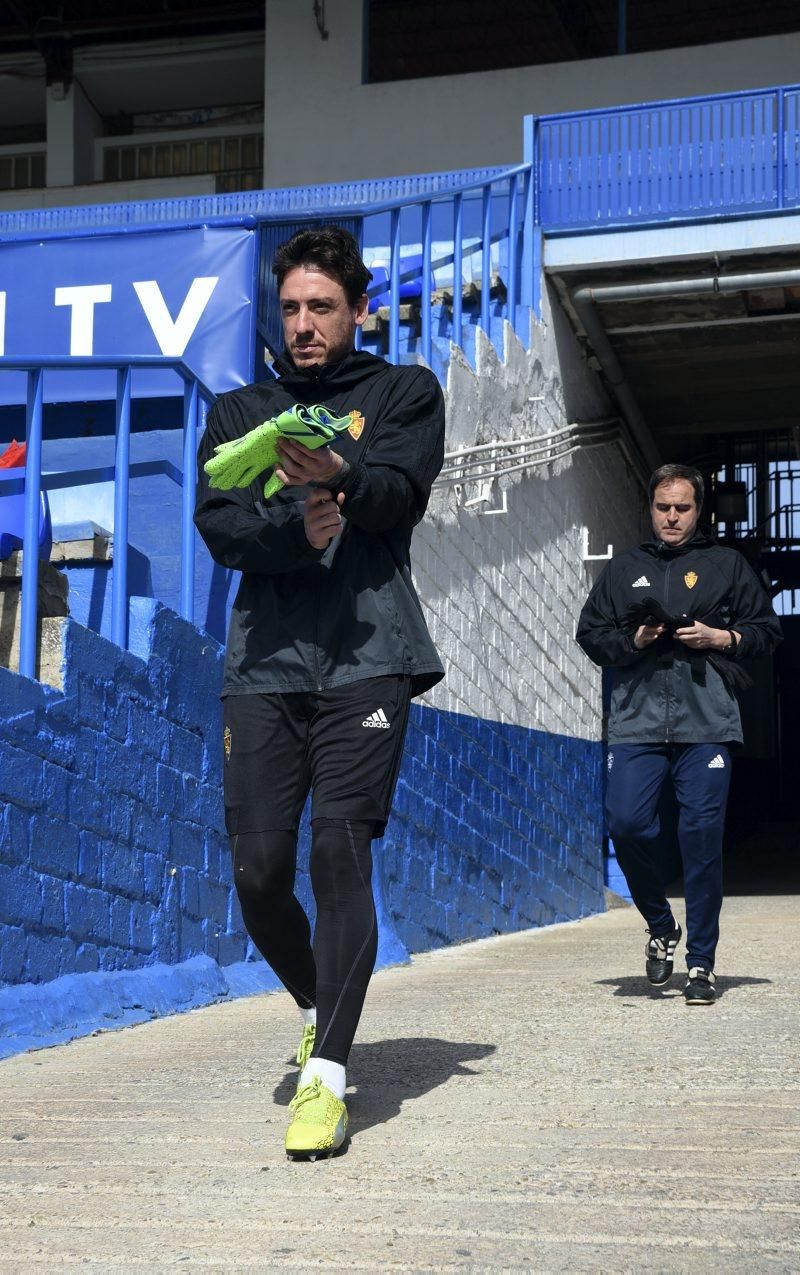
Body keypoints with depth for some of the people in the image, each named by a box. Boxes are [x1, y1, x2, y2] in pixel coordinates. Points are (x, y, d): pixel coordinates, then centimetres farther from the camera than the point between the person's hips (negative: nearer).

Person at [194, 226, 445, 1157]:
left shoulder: (404, 393, 13)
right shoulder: (239, 412, 20)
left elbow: (402, 492, -6)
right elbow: (217, 525, 3)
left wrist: (340, 475, -28)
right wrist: (296, 532, -17)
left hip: (367, 655, -3)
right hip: (264, 660, 3)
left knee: (340, 850, -14)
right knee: (258, 868, -2)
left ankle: (327, 1073, -13)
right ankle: (319, 1008, 26)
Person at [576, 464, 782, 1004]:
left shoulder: (727, 565, 13)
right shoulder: (624, 569, 18)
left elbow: (768, 628, 12)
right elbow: (590, 633, 17)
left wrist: (721, 638, -5)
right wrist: (632, 640, -2)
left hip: (707, 723, -2)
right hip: (637, 722, 2)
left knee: (702, 837, -5)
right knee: (627, 824, -12)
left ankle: (702, 964, 4)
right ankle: (661, 927, 15)